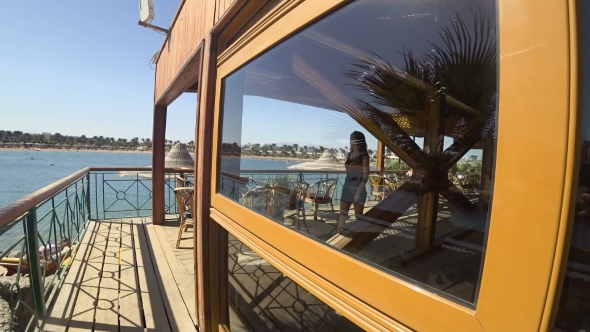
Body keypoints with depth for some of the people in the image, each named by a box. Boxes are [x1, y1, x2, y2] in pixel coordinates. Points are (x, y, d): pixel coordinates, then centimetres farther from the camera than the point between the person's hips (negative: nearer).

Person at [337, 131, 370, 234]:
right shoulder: (349, 155, 11)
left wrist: (359, 192, -19)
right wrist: (346, 186, 16)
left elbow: (365, 176, -13)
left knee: (358, 215, 3)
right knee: (342, 212, 5)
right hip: (347, 187, 7)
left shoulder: (364, 156, -9)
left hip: (358, 188, -6)